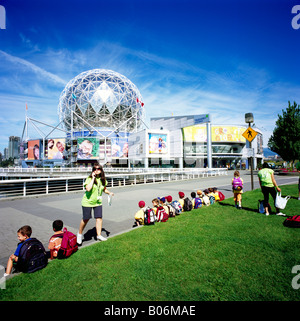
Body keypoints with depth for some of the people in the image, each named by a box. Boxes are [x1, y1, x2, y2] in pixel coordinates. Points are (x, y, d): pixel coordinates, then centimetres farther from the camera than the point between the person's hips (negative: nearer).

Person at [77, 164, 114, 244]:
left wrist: (109, 193, 0)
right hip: (88, 202, -4)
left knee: (99, 218, 1)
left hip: (98, 202, 4)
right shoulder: (89, 179, -14)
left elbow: (104, 189, 18)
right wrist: (93, 179, -26)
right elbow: (88, 189, -31)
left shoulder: (103, 179, 3)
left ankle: (99, 235, 16)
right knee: (86, 219, 5)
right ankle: (79, 234, 28)